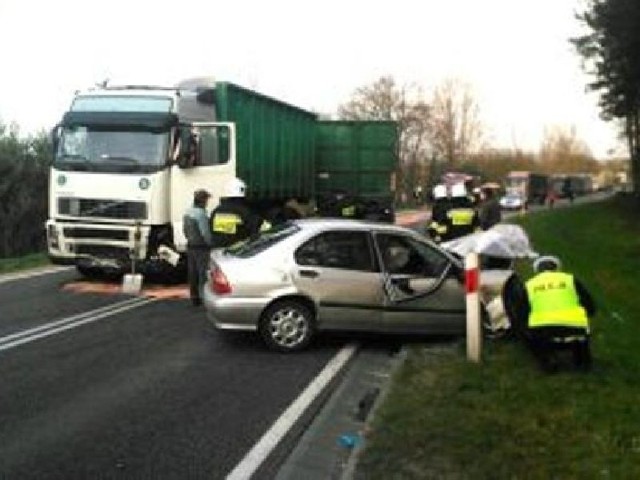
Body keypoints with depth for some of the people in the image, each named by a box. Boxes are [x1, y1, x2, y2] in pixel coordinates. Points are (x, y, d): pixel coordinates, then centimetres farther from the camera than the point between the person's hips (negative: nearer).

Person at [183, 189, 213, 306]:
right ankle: (203, 297, -3)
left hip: (190, 247, 9)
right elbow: (205, 232, -22)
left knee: (192, 273, 13)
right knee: (203, 274, -3)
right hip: (201, 248, -9)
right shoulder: (201, 214, -20)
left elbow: (185, 230, 15)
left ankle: (194, 297, 20)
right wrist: (210, 243, -9)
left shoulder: (187, 213, 8)